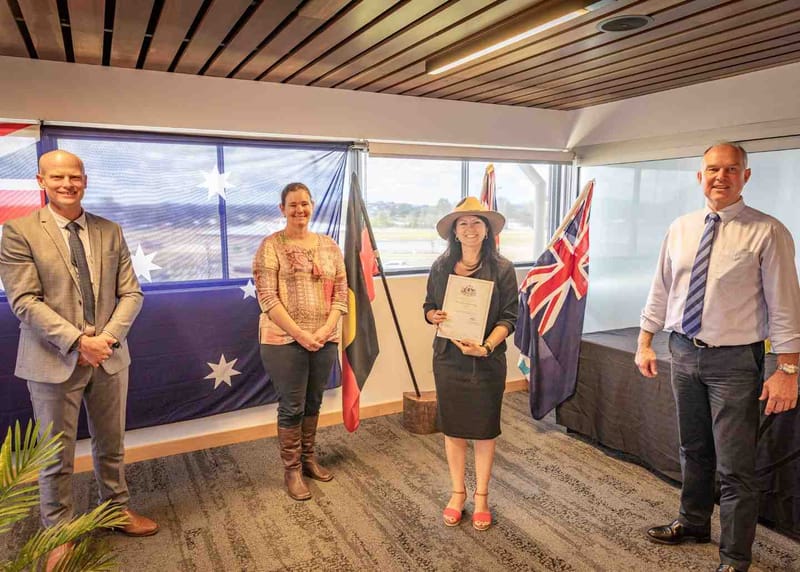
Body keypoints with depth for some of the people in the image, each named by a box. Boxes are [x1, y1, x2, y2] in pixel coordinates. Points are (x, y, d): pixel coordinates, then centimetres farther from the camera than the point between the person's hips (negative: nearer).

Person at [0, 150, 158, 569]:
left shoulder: (110, 231, 5)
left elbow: (131, 293, 2)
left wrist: (108, 336, -13)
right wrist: (77, 342, -20)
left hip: (109, 356, 4)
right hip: (54, 361, -3)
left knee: (111, 444, 17)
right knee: (57, 455, 10)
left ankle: (116, 509, 37)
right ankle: (58, 532, 29)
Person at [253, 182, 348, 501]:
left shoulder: (329, 246, 8)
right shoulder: (271, 246, -6)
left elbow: (341, 293, 6)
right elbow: (267, 298, -12)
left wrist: (326, 329, -9)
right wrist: (300, 334, -17)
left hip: (325, 340, 4)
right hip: (285, 340, -4)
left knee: (313, 403, 16)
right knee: (292, 407, 5)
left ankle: (308, 458, 36)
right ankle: (291, 470, 23)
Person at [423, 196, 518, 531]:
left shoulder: (502, 269, -6)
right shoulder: (441, 267, 1)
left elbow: (509, 317, -8)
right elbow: (428, 306, 10)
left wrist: (487, 346, -23)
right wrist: (434, 316, -14)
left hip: (487, 361, -2)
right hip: (448, 358, 2)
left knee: (484, 430, 10)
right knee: (452, 428, 13)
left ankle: (481, 496, 29)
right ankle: (457, 491, 32)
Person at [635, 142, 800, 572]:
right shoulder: (680, 228, 5)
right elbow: (660, 291, 9)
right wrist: (645, 343, 9)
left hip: (735, 360, -5)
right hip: (684, 352, 5)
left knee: (735, 467, 3)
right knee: (693, 451, 22)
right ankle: (693, 523, 43)